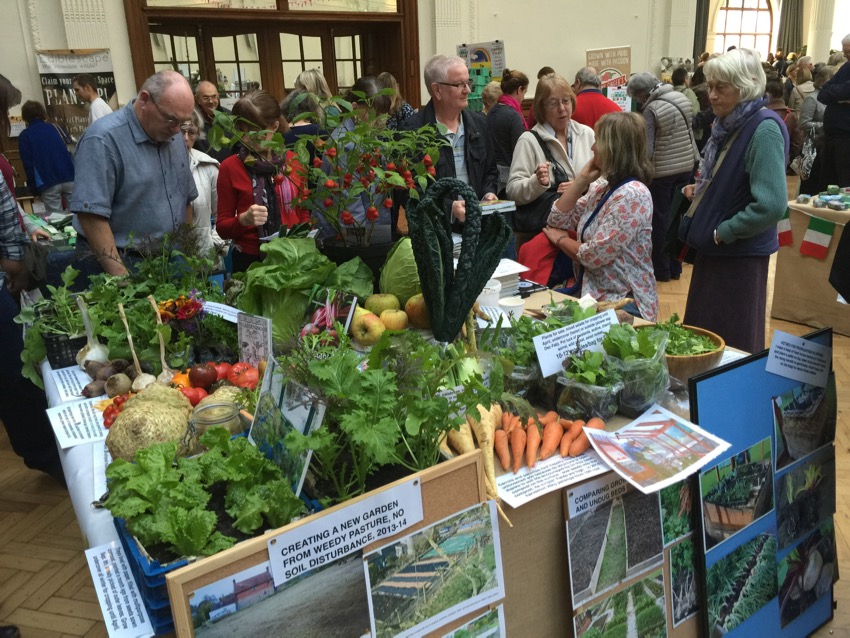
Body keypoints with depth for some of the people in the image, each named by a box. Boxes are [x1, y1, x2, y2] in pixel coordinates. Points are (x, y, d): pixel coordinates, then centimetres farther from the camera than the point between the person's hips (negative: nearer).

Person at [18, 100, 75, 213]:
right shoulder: (55, 128, 17)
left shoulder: (24, 136, 7)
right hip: (70, 178, 3)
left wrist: (33, 187, 6)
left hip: (48, 183, -3)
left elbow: (28, 164, 2)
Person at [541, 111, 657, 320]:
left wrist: (561, 239, -2)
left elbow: (593, 255, -22)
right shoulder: (603, 186, 8)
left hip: (623, 303, -8)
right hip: (594, 293, 8)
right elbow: (558, 221, 8)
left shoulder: (632, 195, -20)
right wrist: (582, 178, 1)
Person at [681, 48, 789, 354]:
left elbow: (771, 205, -27)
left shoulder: (764, 129, -18)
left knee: (731, 347, 4)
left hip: (740, 253, -8)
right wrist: (701, 189, 5)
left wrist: (723, 232, -17)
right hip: (714, 248, 8)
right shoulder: (728, 124, 7)